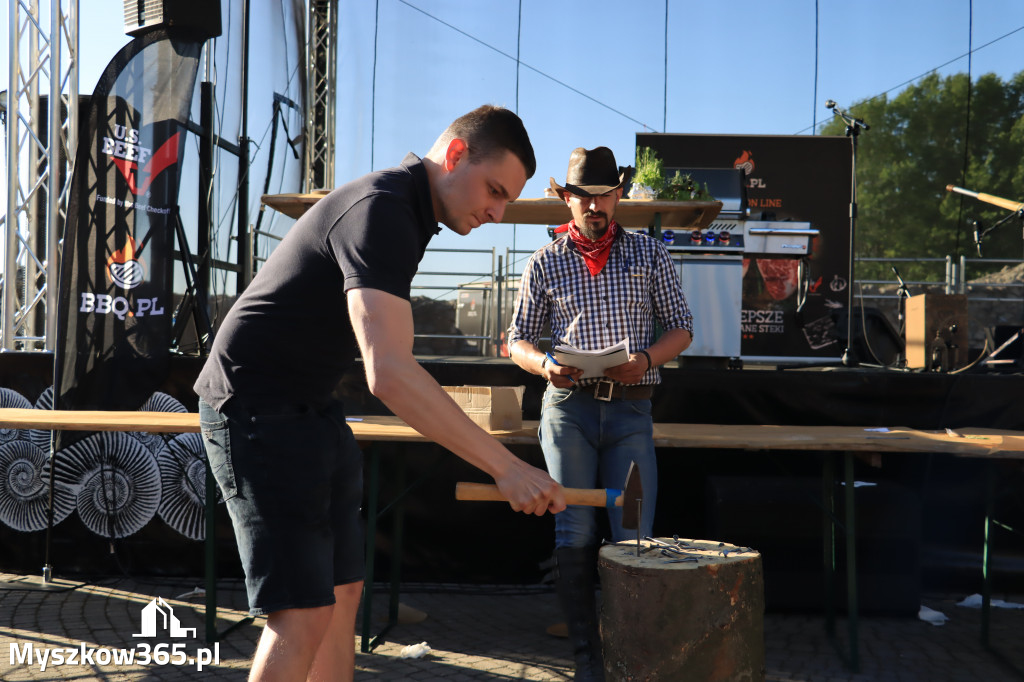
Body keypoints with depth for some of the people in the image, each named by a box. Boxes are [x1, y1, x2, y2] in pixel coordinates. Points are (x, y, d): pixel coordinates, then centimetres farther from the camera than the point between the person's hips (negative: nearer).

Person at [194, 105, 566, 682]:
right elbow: (390, 373, -35)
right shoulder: (381, 211, -23)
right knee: (304, 614, -11)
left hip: (310, 408, 10)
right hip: (259, 410, -10)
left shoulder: (405, 211, 11)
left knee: (343, 591, 11)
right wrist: (507, 467, -34)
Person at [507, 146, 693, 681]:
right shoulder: (544, 263, 8)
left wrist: (645, 361, -10)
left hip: (630, 409, 0)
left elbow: (680, 328, 10)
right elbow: (518, 340, 11)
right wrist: (545, 366, -12)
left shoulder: (649, 254, 9)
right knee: (575, 535, 1)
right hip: (568, 405, 0)